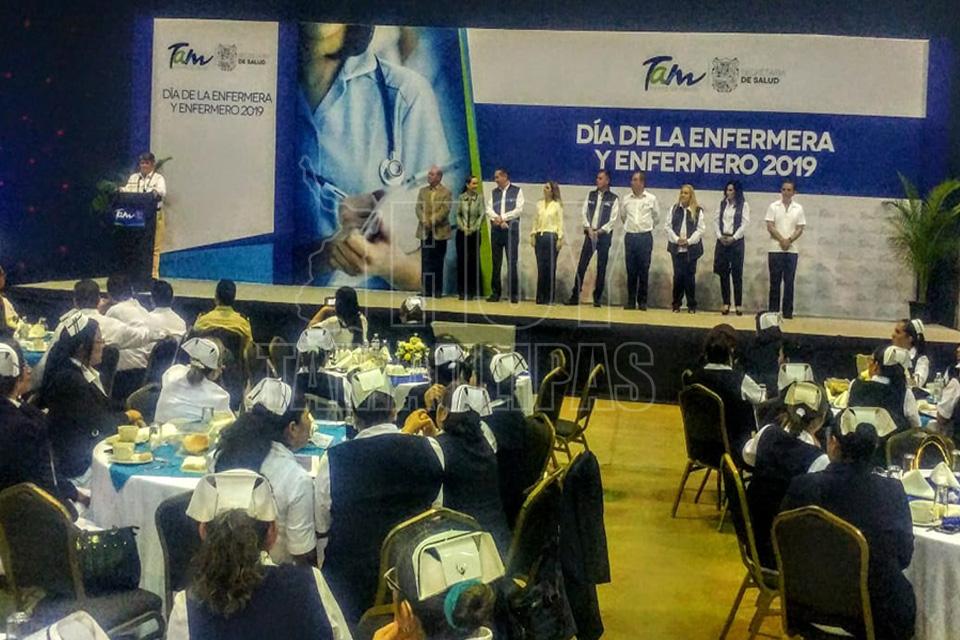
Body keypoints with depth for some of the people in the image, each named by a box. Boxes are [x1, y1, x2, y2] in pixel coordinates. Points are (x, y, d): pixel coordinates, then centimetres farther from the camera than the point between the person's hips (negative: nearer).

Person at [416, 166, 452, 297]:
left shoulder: (446, 192, 2)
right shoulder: (423, 191, 14)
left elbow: (445, 210, -9)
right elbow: (418, 207, 6)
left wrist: (433, 221, -18)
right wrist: (424, 220, -12)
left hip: (439, 232, -3)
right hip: (425, 231, 3)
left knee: (438, 262, 1)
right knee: (425, 261, 1)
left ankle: (437, 290, 6)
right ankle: (426, 289, 4)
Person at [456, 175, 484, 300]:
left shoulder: (479, 198, 1)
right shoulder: (461, 198, 4)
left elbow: (481, 215, -1)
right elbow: (458, 214, 5)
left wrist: (473, 229, -9)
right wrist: (463, 228, -7)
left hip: (474, 233, -1)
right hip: (462, 233, 1)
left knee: (473, 261, -1)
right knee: (461, 260, 1)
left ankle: (471, 291, 4)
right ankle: (462, 291, 8)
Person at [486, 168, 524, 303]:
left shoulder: (517, 191, 4)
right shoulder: (493, 192, 15)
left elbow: (519, 209, -6)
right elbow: (489, 209, 4)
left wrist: (502, 217, -10)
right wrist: (498, 220, -14)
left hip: (511, 229, -3)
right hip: (496, 230, 4)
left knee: (512, 262, -5)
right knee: (496, 262, 4)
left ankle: (513, 293, -2)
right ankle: (496, 293, 8)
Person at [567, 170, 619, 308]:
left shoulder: (613, 198, 0)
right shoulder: (591, 195, 11)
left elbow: (613, 219, -5)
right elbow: (584, 213, 6)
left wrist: (600, 231, -12)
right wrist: (589, 229, -7)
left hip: (604, 235, -2)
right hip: (590, 233, 2)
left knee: (601, 267, 1)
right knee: (582, 265, -2)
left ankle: (597, 298, 8)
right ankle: (575, 296, 0)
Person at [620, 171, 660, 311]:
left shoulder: (651, 199, 0)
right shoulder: (626, 199, 5)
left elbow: (657, 218, 12)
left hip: (645, 237, -2)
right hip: (630, 236, 2)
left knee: (644, 270, 0)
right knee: (631, 270, 4)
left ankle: (642, 301, 6)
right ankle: (631, 301, 9)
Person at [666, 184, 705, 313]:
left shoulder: (698, 211, 1)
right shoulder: (675, 209, 8)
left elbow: (701, 229, -3)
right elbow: (669, 226, 5)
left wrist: (688, 241, -12)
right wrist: (676, 239, -8)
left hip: (691, 248, -2)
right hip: (676, 248, 2)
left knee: (690, 276, 0)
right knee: (677, 276, 1)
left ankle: (691, 305, 8)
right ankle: (676, 304, 9)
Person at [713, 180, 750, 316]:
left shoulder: (743, 205, 0)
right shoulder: (722, 204, 11)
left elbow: (744, 224, -7)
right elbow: (717, 222, 8)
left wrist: (733, 238, -13)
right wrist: (720, 236, -7)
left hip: (736, 241, -4)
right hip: (722, 241, 4)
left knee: (737, 273, -2)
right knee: (723, 272, 2)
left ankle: (738, 304, 0)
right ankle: (726, 303, 6)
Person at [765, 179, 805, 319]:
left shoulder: (798, 208, 6)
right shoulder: (773, 206, 2)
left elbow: (800, 229, 2)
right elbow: (770, 227, -4)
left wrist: (789, 240, -13)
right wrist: (781, 240, -14)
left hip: (791, 250, 1)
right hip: (775, 249, -1)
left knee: (789, 281, 2)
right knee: (775, 281, 2)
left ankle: (788, 312, 6)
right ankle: (773, 311, 6)